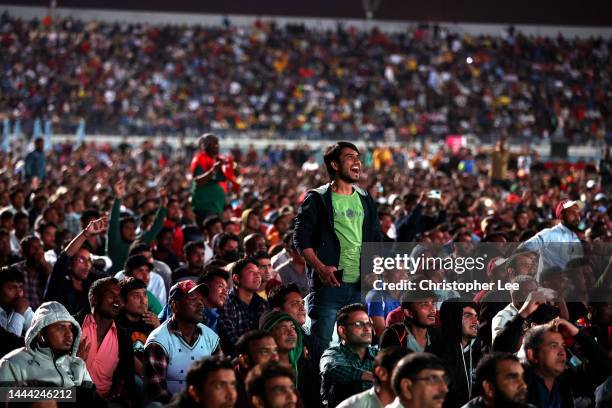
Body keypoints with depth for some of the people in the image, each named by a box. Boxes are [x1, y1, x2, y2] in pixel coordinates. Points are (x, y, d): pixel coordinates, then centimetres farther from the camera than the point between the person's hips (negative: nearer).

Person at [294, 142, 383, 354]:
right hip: (329, 284, -5)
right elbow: (301, 238, -5)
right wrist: (320, 267, -18)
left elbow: (377, 240, 20)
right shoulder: (317, 199, 1)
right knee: (321, 343, -7)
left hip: (360, 286, 5)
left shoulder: (365, 201, 17)